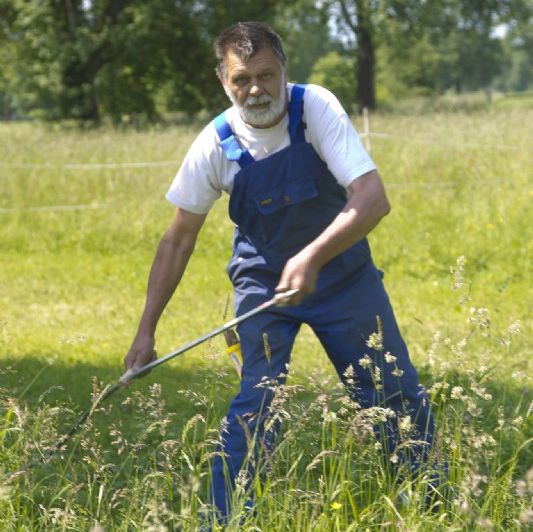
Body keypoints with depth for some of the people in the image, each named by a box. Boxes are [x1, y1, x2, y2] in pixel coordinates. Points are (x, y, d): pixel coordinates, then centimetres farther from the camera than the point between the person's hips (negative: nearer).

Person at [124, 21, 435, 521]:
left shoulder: (316, 109, -23)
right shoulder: (216, 145, -18)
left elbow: (372, 198, -31)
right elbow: (178, 241, -7)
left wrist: (313, 258, -44)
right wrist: (146, 330, -9)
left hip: (342, 270, 0)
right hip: (263, 282, 0)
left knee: (397, 395, 8)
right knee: (257, 401, -18)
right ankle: (224, 519, -8)